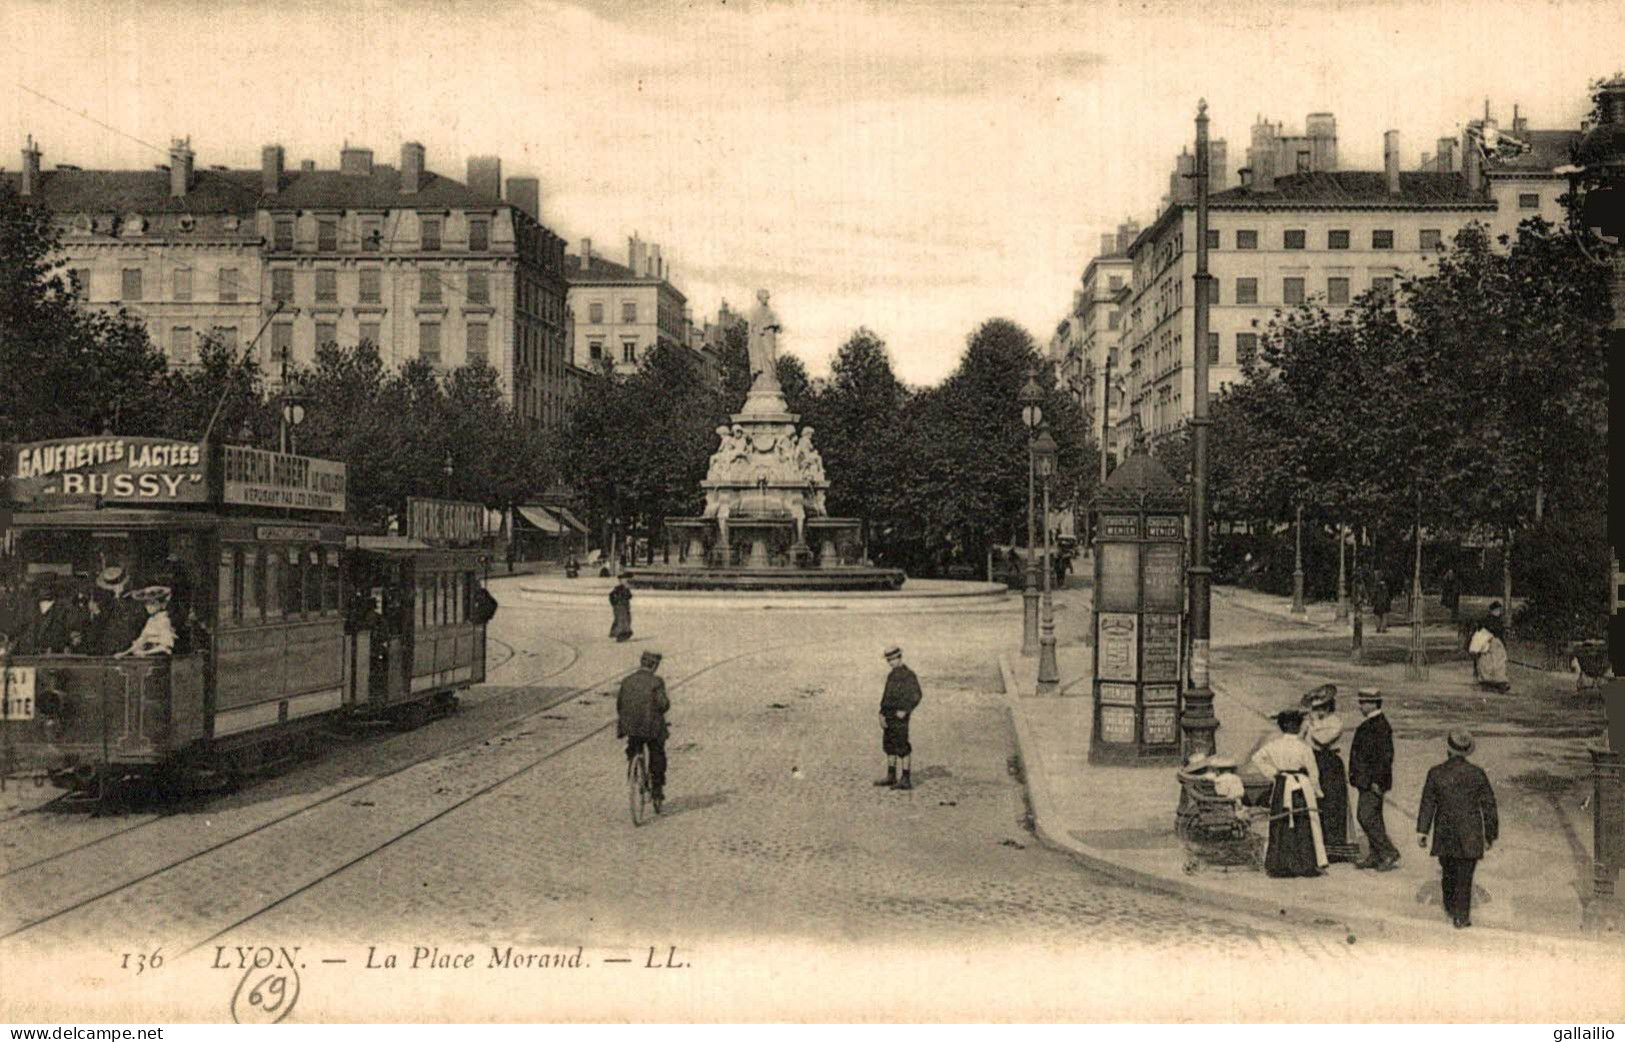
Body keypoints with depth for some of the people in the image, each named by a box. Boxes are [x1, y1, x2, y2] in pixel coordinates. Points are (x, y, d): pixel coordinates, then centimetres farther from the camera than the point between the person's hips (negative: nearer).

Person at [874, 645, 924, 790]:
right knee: (889, 746, 13)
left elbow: (917, 695, -16)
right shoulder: (891, 675, 15)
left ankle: (906, 780, -4)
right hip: (889, 715, 9)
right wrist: (882, 714, 9)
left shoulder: (908, 675, -12)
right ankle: (891, 777, 22)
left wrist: (905, 710, -22)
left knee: (902, 747, -7)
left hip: (900, 716, -9)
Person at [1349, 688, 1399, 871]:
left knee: (1367, 817, -10)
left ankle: (1390, 854, -2)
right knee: (1368, 817, 13)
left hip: (1373, 781, -10)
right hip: (1365, 780, 10)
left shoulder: (1380, 726, -17)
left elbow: (1386, 756, -21)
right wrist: (1355, 775, 18)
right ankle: (1375, 856, 19)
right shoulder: (1368, 724, 14)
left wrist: (1376, 781, -21)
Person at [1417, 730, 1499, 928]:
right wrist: (1491, 834, 11)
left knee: (1448, 873, 18)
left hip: (1444, 836, 1)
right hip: (1470, 835, -1)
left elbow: (1427, 803, -5)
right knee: (1465, 876, 2)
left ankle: (1450, 909, 33)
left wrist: (1422, 831, -4)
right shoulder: (1477, 773, -4)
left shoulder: (1435, 773, -4)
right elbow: (1489, 806, 1)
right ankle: (1461, 916, 2)